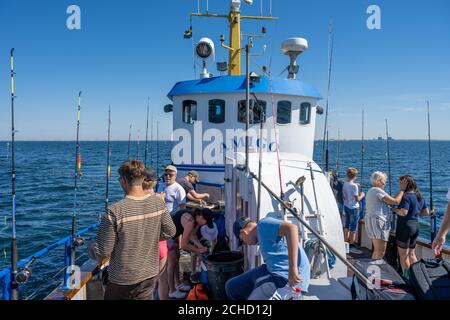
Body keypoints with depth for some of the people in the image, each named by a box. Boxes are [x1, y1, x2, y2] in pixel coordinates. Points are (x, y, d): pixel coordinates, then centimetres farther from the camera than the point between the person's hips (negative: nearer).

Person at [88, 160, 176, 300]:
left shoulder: (115, 211, -25)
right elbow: (170, 232, 3)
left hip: (123, 279, -4)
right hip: (150, 274, 4)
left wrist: (91, 245, 4)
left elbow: (102, 252, -17)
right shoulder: (158, 203, -10)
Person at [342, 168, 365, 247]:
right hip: (353, 208, -7)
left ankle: (345, 241, 27)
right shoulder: (354, 186, -20)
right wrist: (361, 195, 2)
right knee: (353, 227, 5)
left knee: (347, 225, 19)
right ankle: (351, 243, 12)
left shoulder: (344, 184, 0)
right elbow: (357, 199, -17)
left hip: (346, 206, 7)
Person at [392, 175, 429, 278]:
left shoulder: (406, 196, -18)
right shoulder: (420, 196, 8)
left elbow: (403, 212, -28)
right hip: (416, 226, 8)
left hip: (405, 226, -8)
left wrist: (394, 209, -11)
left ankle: (407, 277, 9)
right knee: (411, 254, 20)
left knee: (403, 255, 4)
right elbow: (426, 212, 13)